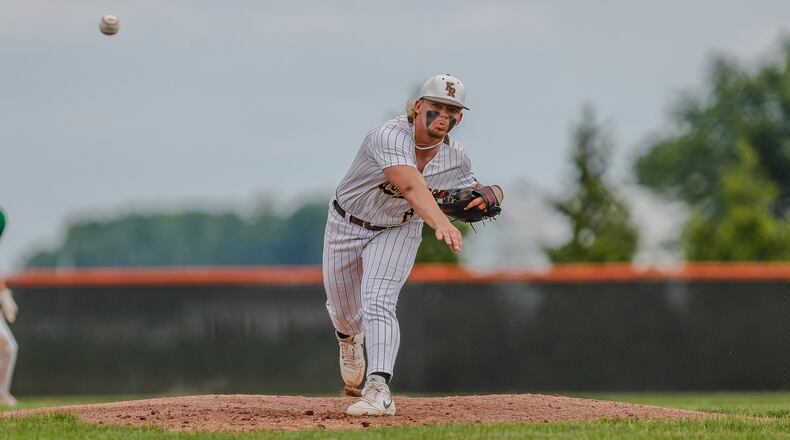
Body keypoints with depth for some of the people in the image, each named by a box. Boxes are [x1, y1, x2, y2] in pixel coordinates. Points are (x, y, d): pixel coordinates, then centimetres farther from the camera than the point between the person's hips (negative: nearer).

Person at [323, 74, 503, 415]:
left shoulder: (456, 159, -16)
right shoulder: (391, 136, -36)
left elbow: (470, 201, 2)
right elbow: (410, 185, -54)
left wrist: (489, 195, -24)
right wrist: (441, 223, -70)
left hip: (398, 231, 1)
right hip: (346, 224, -1)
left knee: (378, 304, -22)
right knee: (342, 310, 16)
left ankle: (379, 389, -30)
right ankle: (350, 338, 53)